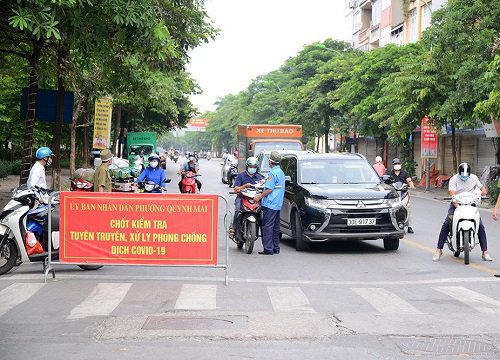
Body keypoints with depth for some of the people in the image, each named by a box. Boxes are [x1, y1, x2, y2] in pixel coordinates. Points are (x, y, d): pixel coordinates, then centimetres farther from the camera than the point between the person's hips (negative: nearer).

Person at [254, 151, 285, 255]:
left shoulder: (272, 172, -14)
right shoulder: (281, 172, 16)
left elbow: (269, 189, -18)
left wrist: (259, 197, -11)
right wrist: (265, 182, 29)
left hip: (270, 204, -10)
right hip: (278, 204, 10)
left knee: (267, 226, -8)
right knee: (275, 226, 13)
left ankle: (268, 249, -10)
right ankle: (276, 248, 17)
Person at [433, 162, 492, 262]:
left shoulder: (474, 178, 6)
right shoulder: (454, 179, -7)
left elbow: (482, 187, 16)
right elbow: (452, 194, -19)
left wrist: (483, 191, -10)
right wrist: (457, 206, -34)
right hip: (456, 204, -2)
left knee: (480, 226, -11)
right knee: (446, 224, -19)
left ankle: (485, 252, -2)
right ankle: (438, 250, -11)